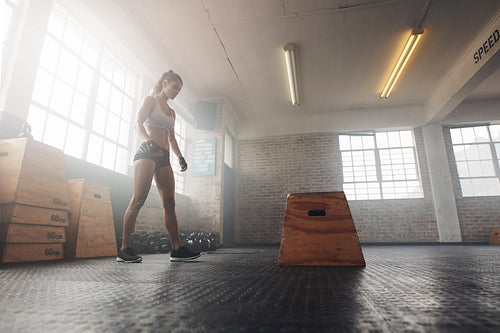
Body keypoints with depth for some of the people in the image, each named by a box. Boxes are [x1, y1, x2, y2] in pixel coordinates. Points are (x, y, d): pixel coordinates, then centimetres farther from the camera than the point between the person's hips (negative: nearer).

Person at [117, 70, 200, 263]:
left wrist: (180, 157, 13)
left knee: (169, 202, -2)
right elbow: (138, 124, -6)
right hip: (147, 152, -7)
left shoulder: (171, 112, 27)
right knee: (139, 199, -13)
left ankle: (177, 249, -3)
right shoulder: (151, 100, 8)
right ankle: (124, 249, -8)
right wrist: (149, 142, -24)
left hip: (164, 157, 7)